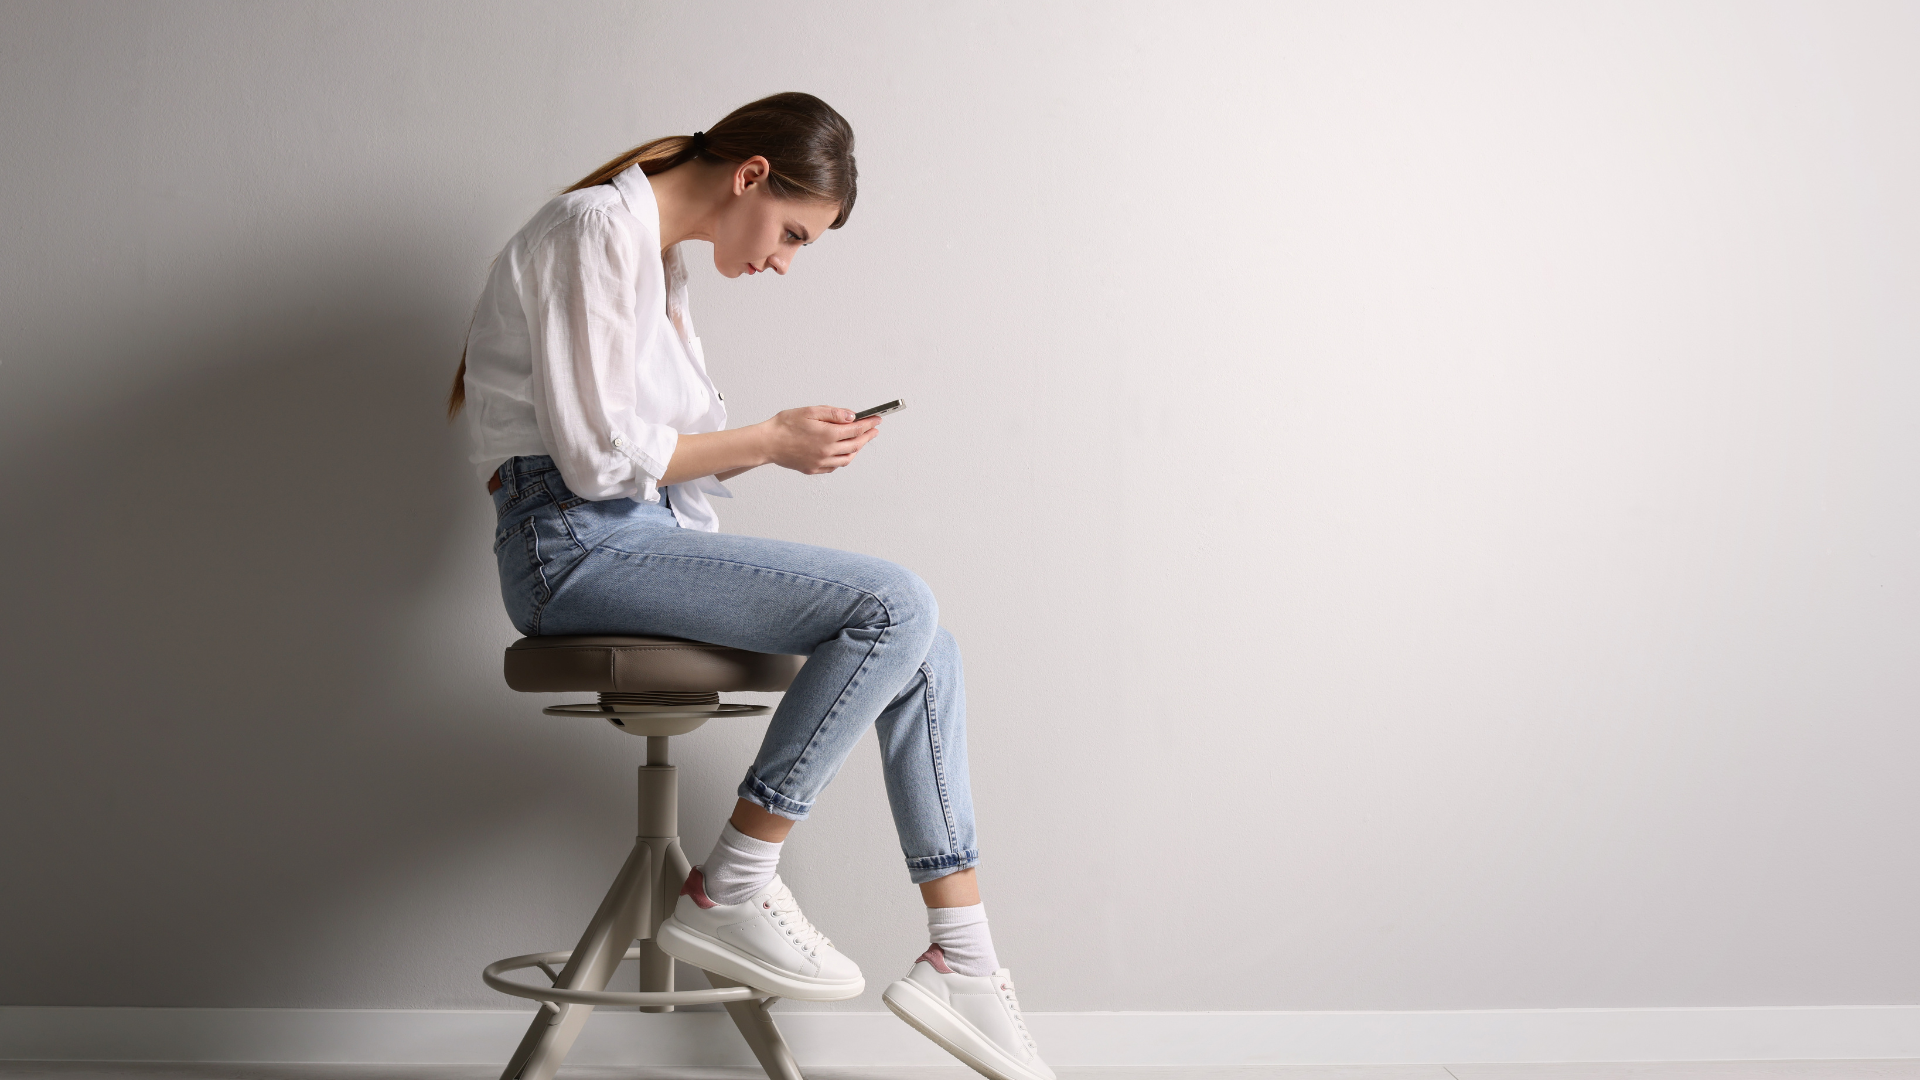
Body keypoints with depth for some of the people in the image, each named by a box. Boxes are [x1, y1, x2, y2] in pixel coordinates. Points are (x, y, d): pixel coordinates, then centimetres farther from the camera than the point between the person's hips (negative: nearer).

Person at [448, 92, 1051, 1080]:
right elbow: (597, 456, -17)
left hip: (644, 535, 10)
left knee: (926, 652, -2)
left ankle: (960, 960, -1)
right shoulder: (598, 230, -10)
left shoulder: (660, 258, 21)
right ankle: (731, 892, -14)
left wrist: (780, 441, 4)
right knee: (895, 604, -22)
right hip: (574, 546, -10)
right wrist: (769, 440, -8)